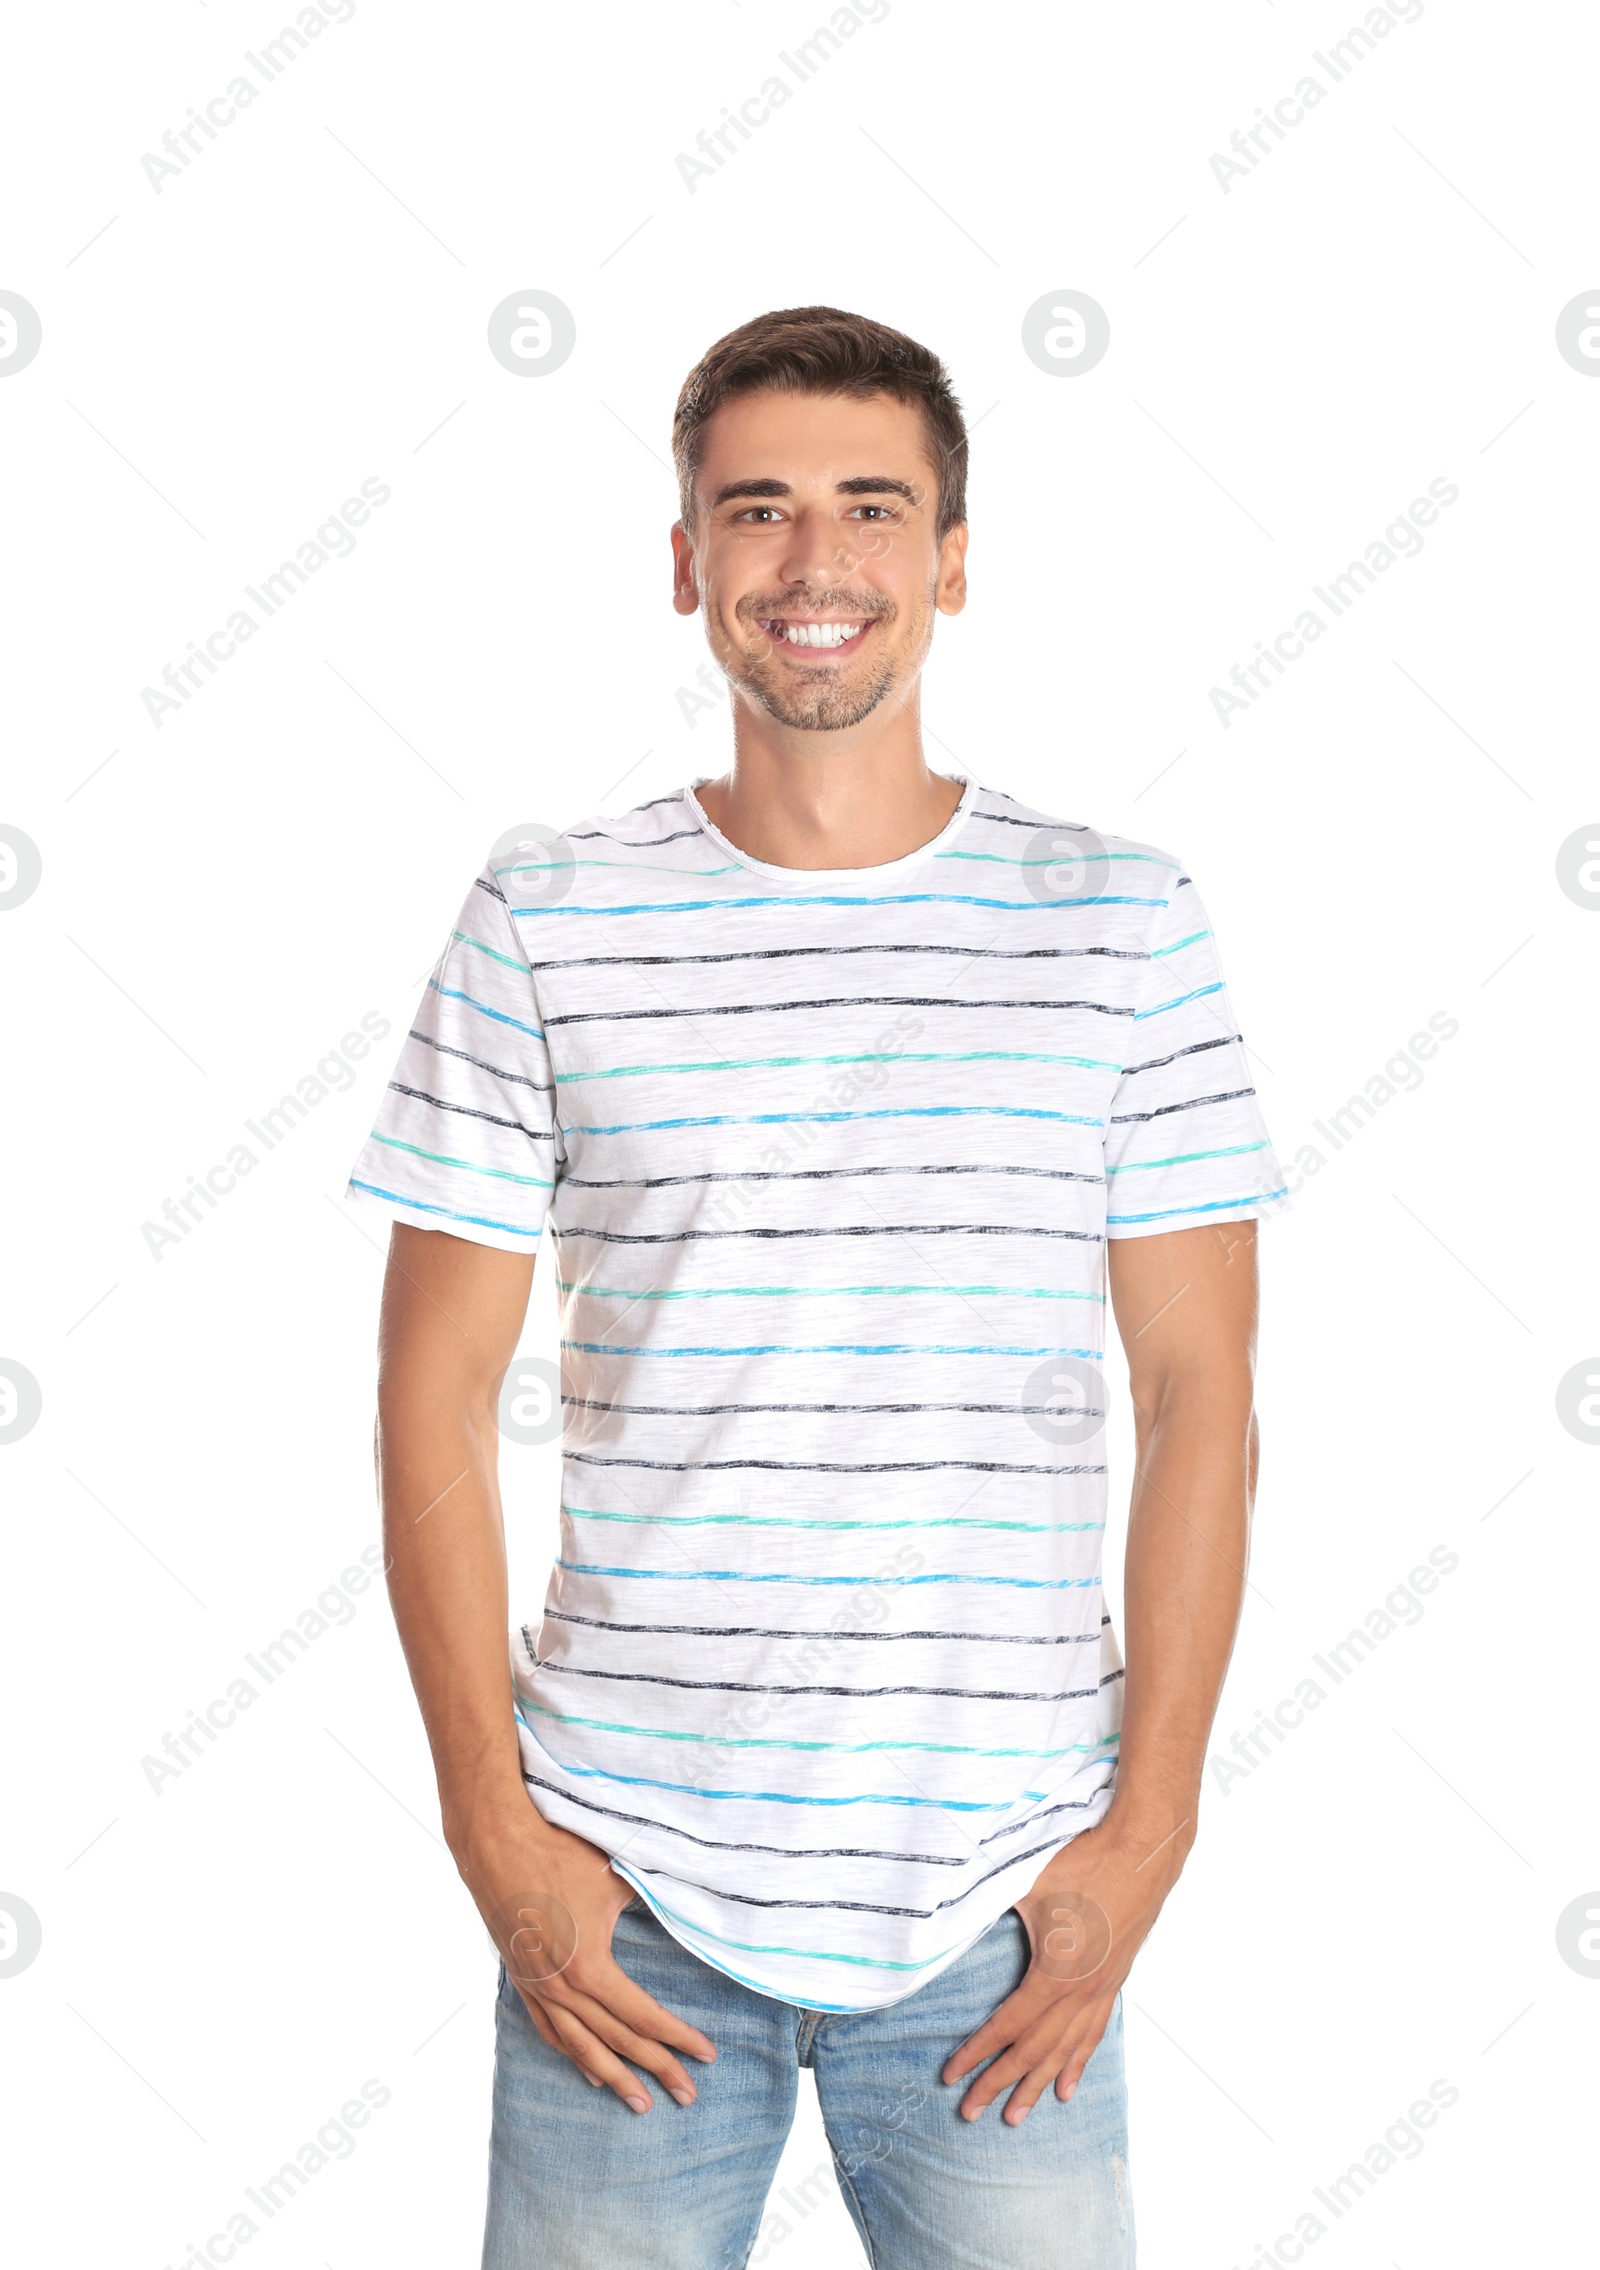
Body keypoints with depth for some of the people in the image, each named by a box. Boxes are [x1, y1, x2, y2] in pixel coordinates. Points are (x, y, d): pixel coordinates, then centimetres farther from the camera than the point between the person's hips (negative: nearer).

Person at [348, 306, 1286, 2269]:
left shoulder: (1121, 924, 1)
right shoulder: (547, 922, 0)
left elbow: (1199, 1393, 2)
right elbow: (437, 1393, 1)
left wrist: (1146, 1828, -3)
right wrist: (493, 1830, -3)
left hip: (1002, 1897, 0)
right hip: (626, 1884, 0)